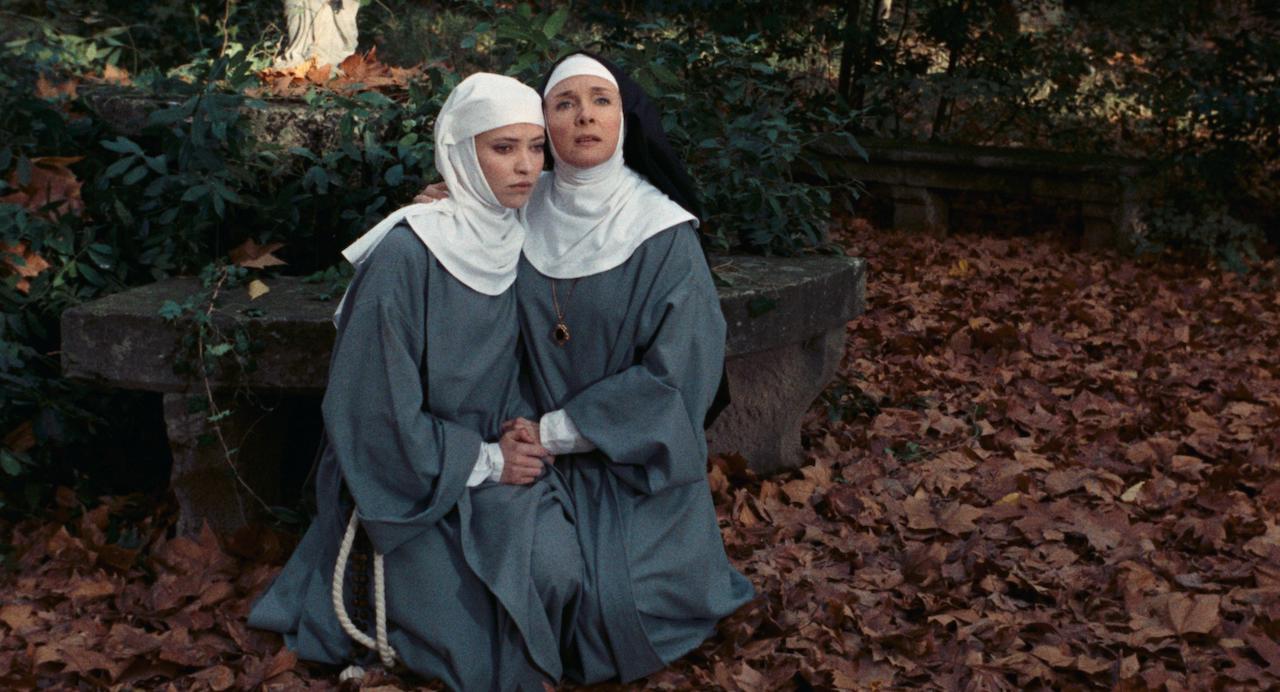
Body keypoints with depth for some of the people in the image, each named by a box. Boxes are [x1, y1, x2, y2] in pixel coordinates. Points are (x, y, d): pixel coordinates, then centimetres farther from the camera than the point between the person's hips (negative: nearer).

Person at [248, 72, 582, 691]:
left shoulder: (525, 244, -1)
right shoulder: (406, 256, -20)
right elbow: (379, 409, -18)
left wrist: (521, 435, -8)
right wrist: (486, 462, -14)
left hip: (496, 457, 5)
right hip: (416, 478, -5)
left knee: (555, 568, -22)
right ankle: (376, 590, 15)